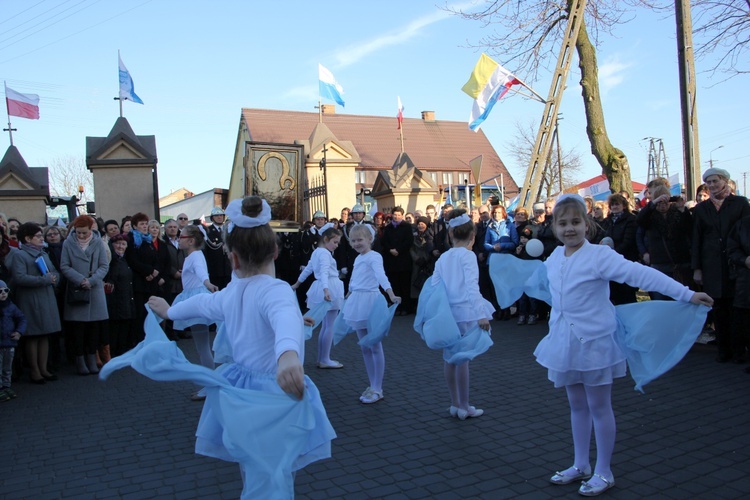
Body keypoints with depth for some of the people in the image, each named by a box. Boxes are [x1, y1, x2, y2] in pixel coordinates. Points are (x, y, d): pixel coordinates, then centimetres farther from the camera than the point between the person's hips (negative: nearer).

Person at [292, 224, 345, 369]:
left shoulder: (316, 252, 16)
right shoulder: (325, 254, -12)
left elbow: (307, 269, 26)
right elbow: (324, 272, -27)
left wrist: (296, 284, 36)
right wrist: (326, 290, -40)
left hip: (320, 289, 10)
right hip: (330, 288, -10)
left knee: (325, 325, 15)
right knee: (330, 326, -4)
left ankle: (322, 358, 20)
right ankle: (325, 360, 1)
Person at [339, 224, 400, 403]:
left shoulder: (374, 257, -11)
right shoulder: (358, 258, 14)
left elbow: (381, 276, -28)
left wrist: (391, 294, -42)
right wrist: (349, 295, 38)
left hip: (371, 301, -8)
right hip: (358, 302, 8)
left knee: (375, 346, -1)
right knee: (365, 347, 12)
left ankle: (377, 389, 6)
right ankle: (372, 385, 21)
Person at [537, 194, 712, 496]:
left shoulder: (599, 255, -17)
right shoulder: (555, 257, 3)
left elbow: (642, 275, -25)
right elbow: (539, 273, 27)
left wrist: (687, 294, -30)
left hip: (594, 343, -6)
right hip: (565, 343, 7)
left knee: (599, 407, 6)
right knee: (577, 406, 17)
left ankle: (603, 473, 21)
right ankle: (580, 465, 32)